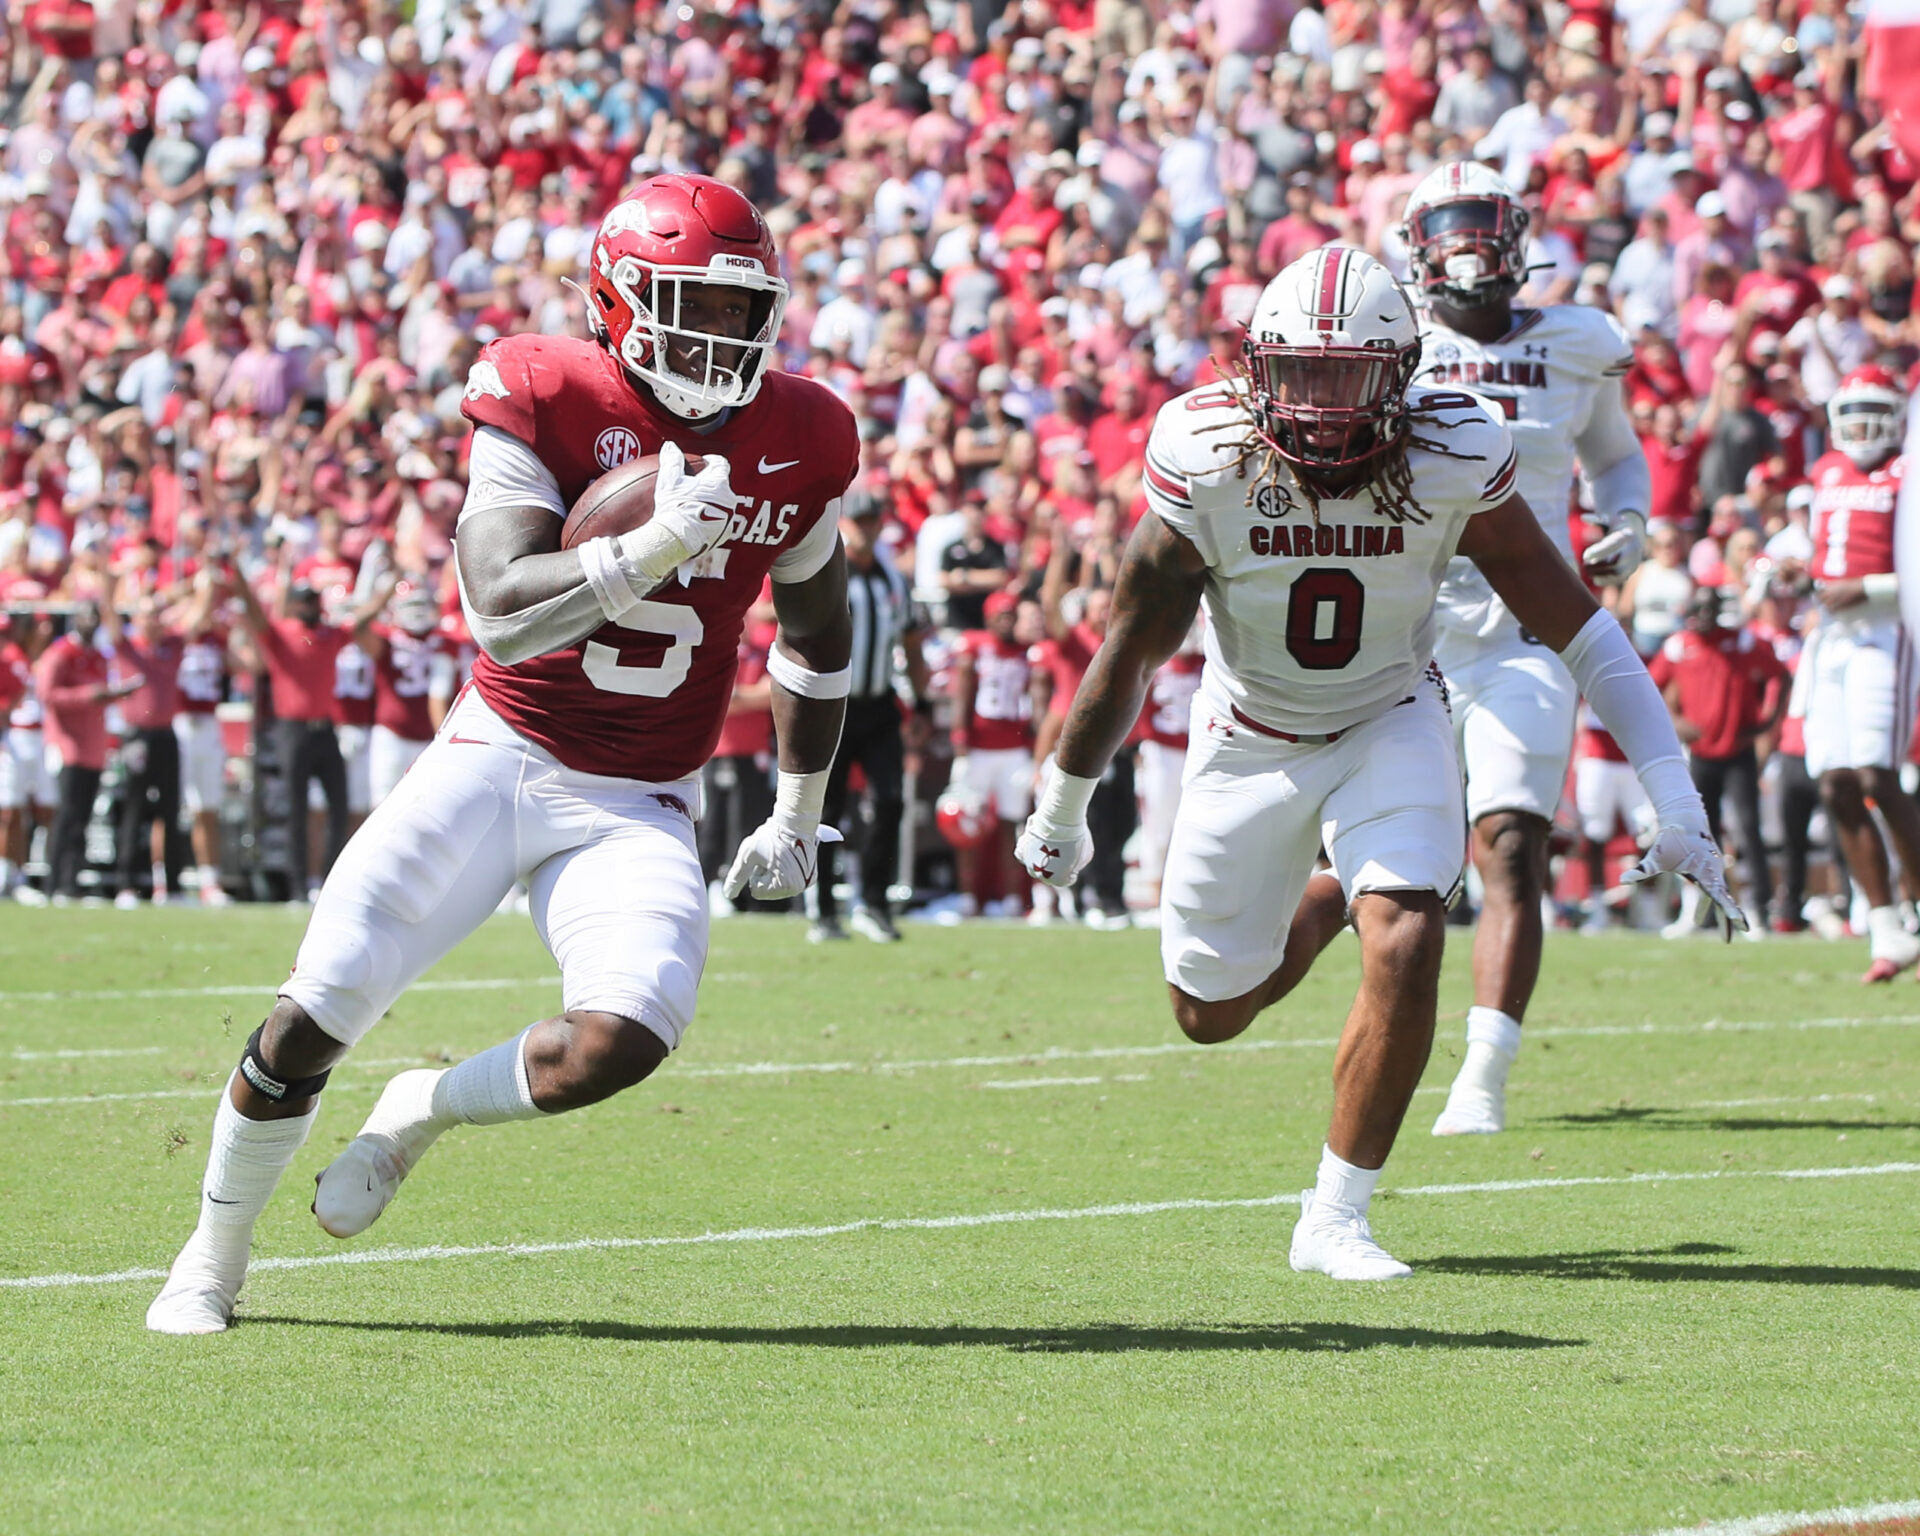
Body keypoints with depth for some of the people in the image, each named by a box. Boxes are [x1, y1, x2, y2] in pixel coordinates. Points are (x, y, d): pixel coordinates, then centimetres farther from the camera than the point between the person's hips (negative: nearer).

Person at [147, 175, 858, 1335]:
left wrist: (799, 818, 21)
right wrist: (653, 547, -37)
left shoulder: (798, 444, -1)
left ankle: (420, 1114, 9)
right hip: (498, 760, -2)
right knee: (312, 1022, -8)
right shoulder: (549, 403, -13)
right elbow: (501, 614, -25)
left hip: (639, 808, 2)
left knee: (620, 1045, -24)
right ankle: (214, 1259, 18)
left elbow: (817, 631, 17)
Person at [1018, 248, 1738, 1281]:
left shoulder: (1452, 459, -24)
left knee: (1406, 946, -23)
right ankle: (1322, 903, 44)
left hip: (1389, 723, -1)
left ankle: (1334, 1218, -8)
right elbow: (1129, 656, -13)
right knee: (1210, 1013, 9)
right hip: (1250, 743, 1)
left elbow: (1574, 624, -15)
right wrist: (1058, 816, -2)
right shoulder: (1207, 461, -26)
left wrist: (1674, 800, -19)